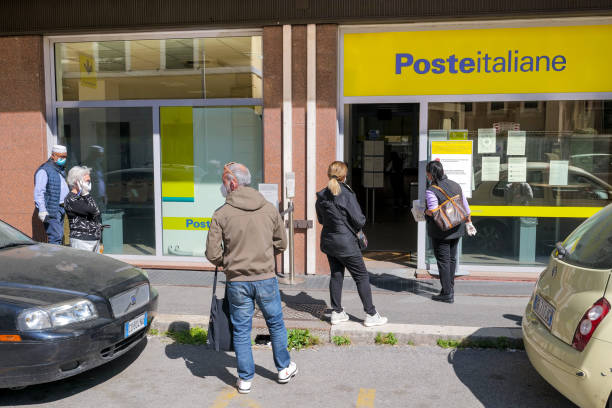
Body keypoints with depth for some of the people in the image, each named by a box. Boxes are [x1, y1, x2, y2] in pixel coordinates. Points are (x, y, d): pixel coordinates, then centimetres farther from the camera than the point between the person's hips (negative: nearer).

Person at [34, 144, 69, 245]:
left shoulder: (61, 170, 19)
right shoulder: (44, 170, -10)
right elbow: (38, 192, -17)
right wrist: (42, 210, -25)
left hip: (61, 209, 9)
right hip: (51, 210, -9)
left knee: (60, 236, 11)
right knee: (55, 237, -15)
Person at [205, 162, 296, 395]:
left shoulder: (221, 214, -9)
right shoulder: (269, 209, -2)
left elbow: (213, 254, -9)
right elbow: (281, 244, 6)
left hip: (237, 282, -1)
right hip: (266, 279, 2)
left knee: (241, 331, 12)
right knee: (276, 324, 20)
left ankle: (245, 379, 22)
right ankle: (285, 369, 34)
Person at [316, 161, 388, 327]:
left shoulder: (321, 196, 0)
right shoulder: (347, 195, -19)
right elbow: (359, 220, -17)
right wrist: (354, 227, 4)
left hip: (328, 242, 6)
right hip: (345, 242, -6)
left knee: (336, 275, 16)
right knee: (362, 276, 5)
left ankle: (336, 312, 22)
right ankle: (371, 315, 10)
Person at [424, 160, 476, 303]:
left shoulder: (431, 191, -17)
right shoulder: (455, 185, 4)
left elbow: (433, 212, -24)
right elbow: (466, 207, 8)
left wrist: (425, 212, -3)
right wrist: (468, 222, 21)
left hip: (441, 231, -7)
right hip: (456, 229, 7)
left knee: (443, 261, 1)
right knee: (452, 258, 18)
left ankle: (447, 294, 5)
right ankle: (450, 288, 30)